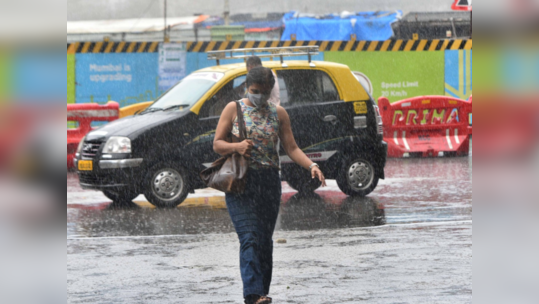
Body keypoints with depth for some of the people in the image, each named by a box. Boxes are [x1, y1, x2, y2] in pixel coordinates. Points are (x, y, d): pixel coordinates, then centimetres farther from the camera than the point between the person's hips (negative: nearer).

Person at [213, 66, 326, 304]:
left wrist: (311, 166, -11)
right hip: (240, 181, -3)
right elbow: (217, 144, 3)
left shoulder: (278, 114, 10)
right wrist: (237, 146, -18)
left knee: (265, 240, 4)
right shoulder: (234, 109, 4)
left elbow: (291, 148, 6)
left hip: (269, 183, 3)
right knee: (250, 237, -16)